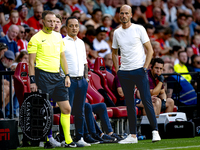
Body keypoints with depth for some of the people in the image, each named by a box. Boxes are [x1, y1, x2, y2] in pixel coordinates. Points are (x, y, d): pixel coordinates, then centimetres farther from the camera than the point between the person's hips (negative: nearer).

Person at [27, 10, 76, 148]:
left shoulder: (58, 36, 14)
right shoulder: (36, 38, -4)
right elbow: (31, 62, -5)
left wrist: (67, 75, 12)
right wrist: (32, 81, -10)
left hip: (57, 76, 6)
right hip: (43, 75, -6)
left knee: (66, 108, 2)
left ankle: (68, 140, 7)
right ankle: (46, 140, 4)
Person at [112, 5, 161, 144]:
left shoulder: (139, 29, -1)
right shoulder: (117, 33, 11)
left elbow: (150, 49, -1)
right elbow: (115, 52, 22)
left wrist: (145, 67, -10)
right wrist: (117, 70, 9)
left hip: (139, 70, -4)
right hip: (124, 73, 4)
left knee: (147, 101, -9)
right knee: (129, 104, 6)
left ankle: (155, 131, -5)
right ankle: (133, 135, 9)